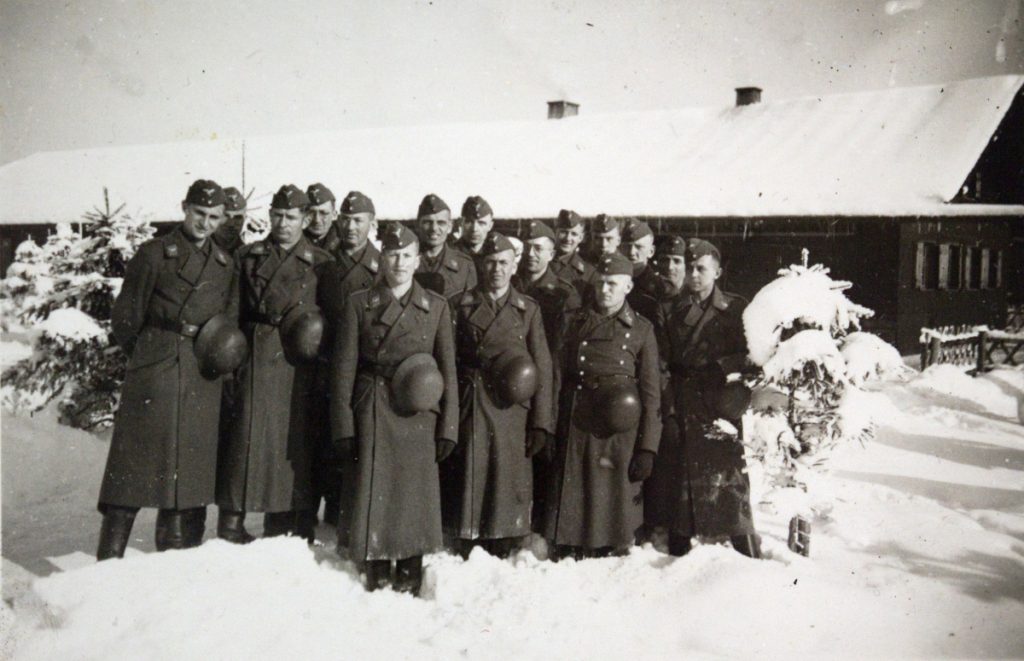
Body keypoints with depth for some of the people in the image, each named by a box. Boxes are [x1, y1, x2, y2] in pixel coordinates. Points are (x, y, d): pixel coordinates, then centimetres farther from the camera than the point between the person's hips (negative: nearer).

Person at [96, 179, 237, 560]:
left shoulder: (225, 265, 13)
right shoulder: (154, 254, 0)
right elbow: (124, 318, 0)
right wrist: (147, 355, 4)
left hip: (202, 385, 4)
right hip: (154, 376, -4)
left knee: (190, 472, 7)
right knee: (133, 470, -3)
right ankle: (109, 560, 4)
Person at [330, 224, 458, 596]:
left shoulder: (436, 306, 6)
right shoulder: (359, 304, 4)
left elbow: (448, 369, 4)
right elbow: (344, 366, 1)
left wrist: (448, 426, -2)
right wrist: (343, 425, -7)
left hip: (417, 416, 1)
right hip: (372, 414, 0)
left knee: (413, 495, 4)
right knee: (372, 494, 2)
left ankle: (410, 578, 18)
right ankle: (375, 576, 17)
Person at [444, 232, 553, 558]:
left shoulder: (529, 309, 9)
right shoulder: (460, 305, 8)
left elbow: (542, 368, 4)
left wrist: (541, 422, -3)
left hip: (512, 411, 1)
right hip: (470, 407, 0)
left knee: (508, 483, 2)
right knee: (469, 482, 0)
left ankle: (502, 554, 15)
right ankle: (467, 555, 12)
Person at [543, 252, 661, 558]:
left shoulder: (641, 330, 5)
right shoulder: (575, 322, 11)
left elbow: (651, 393, 2)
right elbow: (558, 376, 7)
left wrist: (647, 448, -4)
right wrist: (552, 431, -2)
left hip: (620, 432, -1)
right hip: (576, 428, 2)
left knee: (615, 504, 1)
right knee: (572, 504, 2)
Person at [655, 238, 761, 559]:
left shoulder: (736, 309, 8)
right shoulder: (670, 312, 15)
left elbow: (747, 357, 2)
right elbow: (661, 364, 9)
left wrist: (713, 370, -11)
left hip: (721, 410, -2)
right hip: (682, 411, 2)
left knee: (730, 479, -7)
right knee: (681, 481, 4)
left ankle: (749, 556, 1)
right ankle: (678, 554, 14)